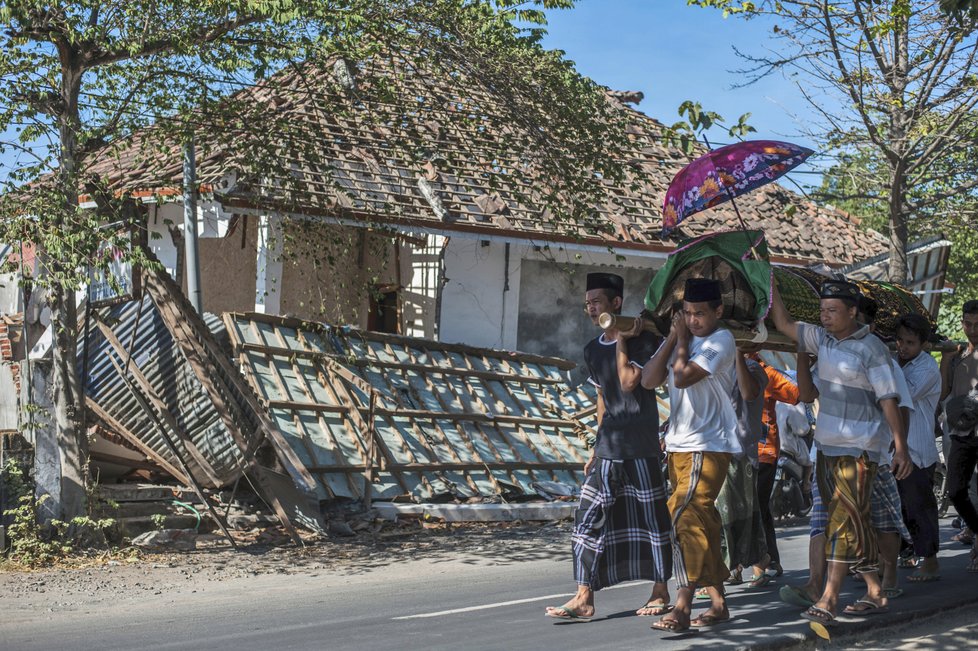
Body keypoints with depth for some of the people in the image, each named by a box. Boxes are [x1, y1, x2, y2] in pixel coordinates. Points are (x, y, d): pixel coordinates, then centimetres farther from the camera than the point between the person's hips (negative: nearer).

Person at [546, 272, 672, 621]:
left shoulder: (643, 341, -6)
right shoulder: (592, 350, 13)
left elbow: (628, 382, -19)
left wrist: (621, 341, -12)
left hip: (640, 448, -6)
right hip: (608, 449, 6)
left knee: (650, 517, 3)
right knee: (589, 518, 0)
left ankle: (661, 592, 17)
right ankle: (584, 598, 2)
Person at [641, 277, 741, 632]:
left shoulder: (721, 340, -9)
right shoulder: (679, 339, 13)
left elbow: (682, 377, -19)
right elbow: (648, 380, 2)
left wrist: (682, 340, -5)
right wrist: (674, 337, -2)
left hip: (708, 446, -8)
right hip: (678, 445, 8)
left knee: (685, 519, -17)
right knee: (702, 524, 12)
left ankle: (682, 608, -17)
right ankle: (718, 603, 20)